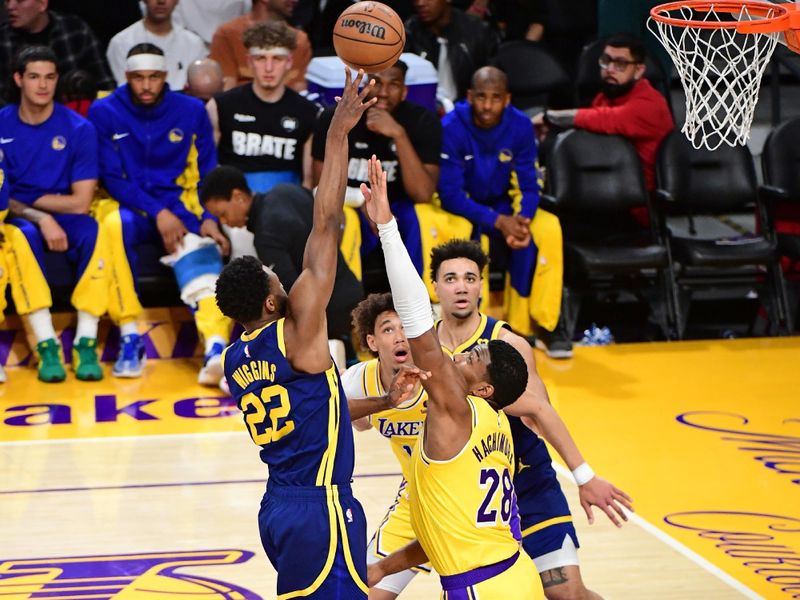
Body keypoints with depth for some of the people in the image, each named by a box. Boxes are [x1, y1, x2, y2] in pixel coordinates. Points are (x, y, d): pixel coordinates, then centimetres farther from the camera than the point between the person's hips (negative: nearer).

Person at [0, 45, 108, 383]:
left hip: (65, 219, 0)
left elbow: (81, 203, -6)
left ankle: (86, 342, -31)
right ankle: (46, 345, -36)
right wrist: (41, 218, -20)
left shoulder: (78, 128, -5)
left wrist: (30, 200, -7)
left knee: (94, 234, -33)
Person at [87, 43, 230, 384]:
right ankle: (130, 339, -33)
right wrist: (157, 213, -16)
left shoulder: (192, 111, 5)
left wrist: (209, 219, -11)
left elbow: (208, 173, 7)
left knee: (201, 256, -29)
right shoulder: (105, 112, -1)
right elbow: (111, 178, -4)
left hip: (179, 206, 2)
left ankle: (216, 350, -50)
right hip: (125, 206, -2)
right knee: (115, 224, -37)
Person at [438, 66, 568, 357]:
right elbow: (450, 194, -22)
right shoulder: (452, 127, -21)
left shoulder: (520, 126, -10)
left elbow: (529, 186, -6)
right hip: (462, 211, -4)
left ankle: (543, 325, -13)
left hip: (502, 206, 4)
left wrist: (522, 219, -29)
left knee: (548, 228, -24)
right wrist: (498, 222, -32)